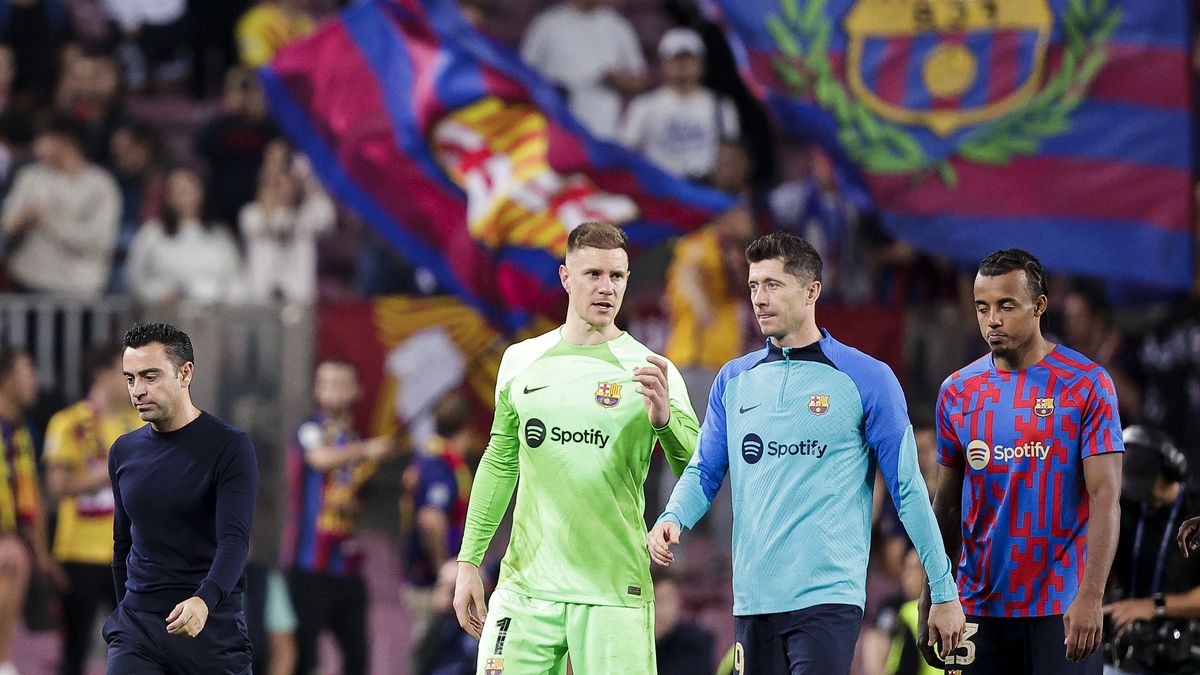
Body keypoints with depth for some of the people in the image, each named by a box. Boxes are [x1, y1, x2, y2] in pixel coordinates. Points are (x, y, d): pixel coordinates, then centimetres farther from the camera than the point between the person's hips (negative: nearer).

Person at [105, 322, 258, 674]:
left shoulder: (229, 447, -9)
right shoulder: (124, 452, 9)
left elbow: (234, 540, -21)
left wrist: (204, 601, -37)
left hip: (212, 629, -4)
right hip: (136, 632, 4)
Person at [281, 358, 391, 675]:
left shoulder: (355, 441, 17)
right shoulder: (311, 431, -5)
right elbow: (321, 458, -30)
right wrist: (366, 451, -46)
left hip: (346, 569, 7)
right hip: (310, 569, -7)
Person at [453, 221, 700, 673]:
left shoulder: (649, 371, 0)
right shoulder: (522, 361, 10)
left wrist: (664, 419, -26)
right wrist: (469, 560, 15)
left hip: (615, 595, -2)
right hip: (525, 588, 3)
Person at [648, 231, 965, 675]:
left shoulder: (866, 379, -2)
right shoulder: (733, 380, 12)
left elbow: (907, 489, 0)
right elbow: (705, 472, 16)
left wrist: (944, 593, 0)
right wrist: (673, 519, -7)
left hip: (827, 600, -5)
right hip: (752, 600, 5)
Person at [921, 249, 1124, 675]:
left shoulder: (1087, 384, -4)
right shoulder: (958, 391, 8)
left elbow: (1105, 497, -9)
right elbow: (947, 505, 13)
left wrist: (1090, 596, -18)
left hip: (1061, 608, -3)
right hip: (979, 608, 3)